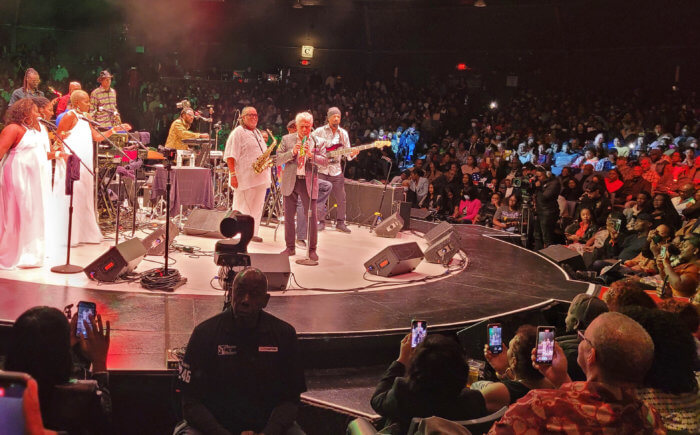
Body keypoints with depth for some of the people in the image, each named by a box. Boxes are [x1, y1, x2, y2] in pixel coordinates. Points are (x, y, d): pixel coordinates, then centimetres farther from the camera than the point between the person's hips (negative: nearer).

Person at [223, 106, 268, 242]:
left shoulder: (257, 132, 20)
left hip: (260, 177, 8)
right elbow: (230, 156, -12)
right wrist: (233, 175, -20)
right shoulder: (237, 133, -5)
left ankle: (252, 233, 15)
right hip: (245, 178, -8)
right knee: (241, 208, -3)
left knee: (257, 208, 9)